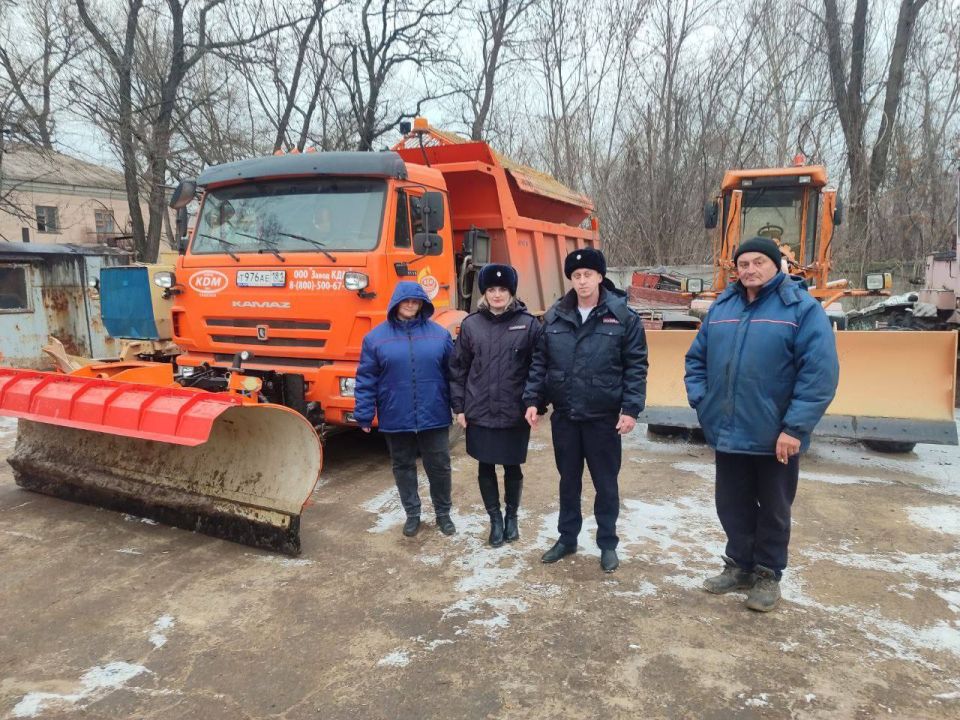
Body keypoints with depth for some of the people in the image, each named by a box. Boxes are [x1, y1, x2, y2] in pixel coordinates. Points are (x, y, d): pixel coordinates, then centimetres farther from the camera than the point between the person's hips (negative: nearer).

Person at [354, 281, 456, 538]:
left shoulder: (439, 334, 1)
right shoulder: (376, 337, -2)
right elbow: (366, 379, -1)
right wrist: (364, 415, -3)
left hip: (434, 417, 0)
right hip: (396, 418, 0)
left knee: (439, 466, 10)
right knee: (403, 467, 14)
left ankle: (443, 513, 29)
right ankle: (412, 514, 31)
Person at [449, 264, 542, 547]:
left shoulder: (528, 324, -4)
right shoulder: (471, 324, 1)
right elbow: (458, 368, 4)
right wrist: (459, 406, 2)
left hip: (515, 414, -1)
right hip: (479, 413, 2)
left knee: (513, 468, 12)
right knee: (485, 468, 11)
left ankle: (512, 516, 34)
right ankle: (495, 519, 30)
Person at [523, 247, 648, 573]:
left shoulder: (623, 317, -6)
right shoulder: (555, 316, 3)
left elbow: (636, 367, -6)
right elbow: (540, 361, 7)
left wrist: (631, 408, -13)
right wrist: (533, 399, 0)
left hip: (604, 417, -3)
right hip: (564, 415, 3)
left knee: (606, 483, 10)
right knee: (569, 480, 17)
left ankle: (608, 544, 28)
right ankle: (567, 538, 33)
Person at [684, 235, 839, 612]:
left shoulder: (802, 308, -9)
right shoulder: (721, 307, 8)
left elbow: (820, 372, -16)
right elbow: (697, 358, 16)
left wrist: (795, 427, -20)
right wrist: (701, 401, 2)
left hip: (776, 437, -4)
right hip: (727, 433, 5)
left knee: (772, 510, 13)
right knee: (732, 506, 16)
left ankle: (767, 574, 31)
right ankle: (739, 565, 36)